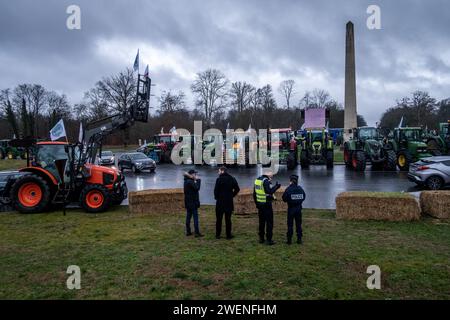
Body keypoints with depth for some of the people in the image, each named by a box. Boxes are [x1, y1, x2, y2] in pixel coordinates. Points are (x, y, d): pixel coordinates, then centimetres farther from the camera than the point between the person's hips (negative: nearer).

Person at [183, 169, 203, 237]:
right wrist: (198, 180, -14)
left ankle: (188, 232, 17)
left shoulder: (186, 181, 9)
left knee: (188, 217, 12)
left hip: (188, 203, 9)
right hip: (193, 203, -9)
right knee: (195, 217, -6)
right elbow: (197, 188, -24)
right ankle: (197, 233, -4)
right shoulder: (190, 182, -19)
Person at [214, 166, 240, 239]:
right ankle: (228, 235, 10)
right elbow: (237, 189, 4)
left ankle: (218, 235, 10)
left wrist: (216, 197, 3)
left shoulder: (219, 179, -10)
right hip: (229, 202, 3)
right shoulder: (232, 179, 4)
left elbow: (216, 190, -13)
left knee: (219, 219, 7)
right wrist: (232, 195, 9)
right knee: (228, 219, 9)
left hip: (220, 202, -3)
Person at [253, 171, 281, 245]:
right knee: (269, 222, 1)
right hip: (267, 204, -8)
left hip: (259, 204, 8)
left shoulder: (257, 180, 10)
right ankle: (269, 240, 2)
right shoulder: (266, 181, -15)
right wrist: (276, 186, -14)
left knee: (261, 222, 17)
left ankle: (261, 238, 23)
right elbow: (269, 191, -26)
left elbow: (254, 193, 15)